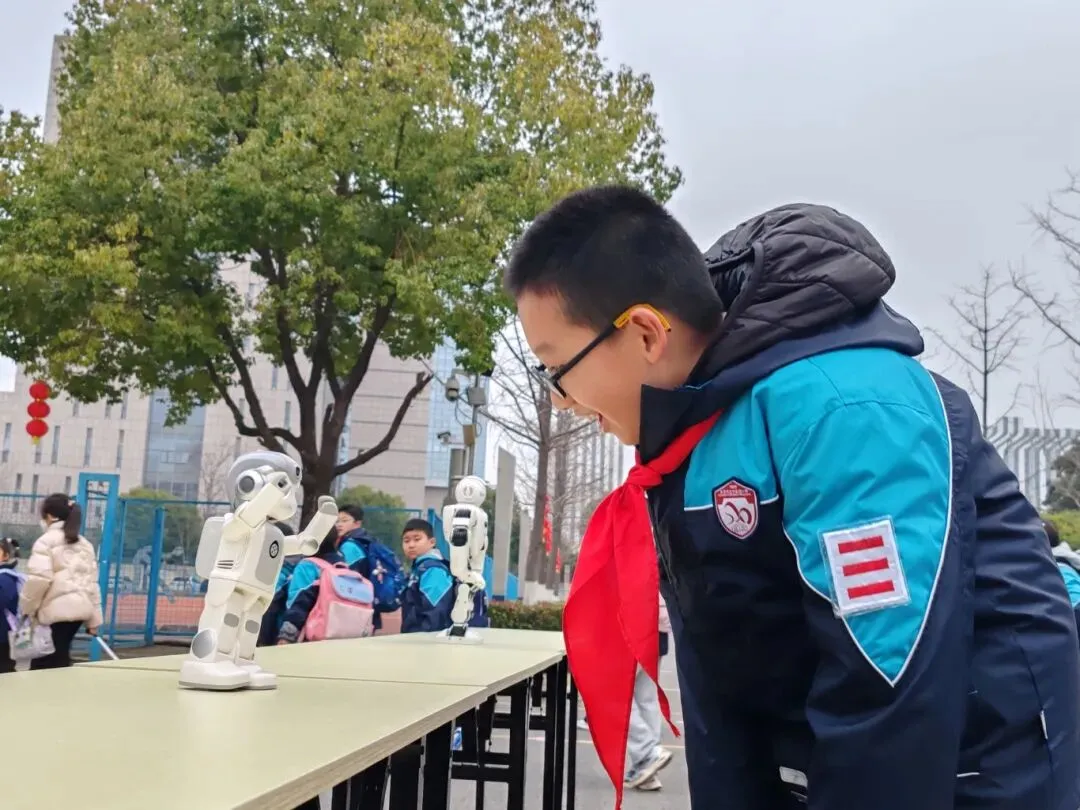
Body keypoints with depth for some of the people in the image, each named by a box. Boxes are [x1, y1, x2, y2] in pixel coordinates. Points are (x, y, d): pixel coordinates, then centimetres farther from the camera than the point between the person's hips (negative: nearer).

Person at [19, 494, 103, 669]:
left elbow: (39, 578, -16)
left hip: (56, 611, -7)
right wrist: (94, 619, 17)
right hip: (80, 609, 7)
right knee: (59, 660, 14)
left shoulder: (46, 541, -3)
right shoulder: (85, 543, 18)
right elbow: (92, 582, 16)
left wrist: (27, 608, -2)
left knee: (46, 664, -3)